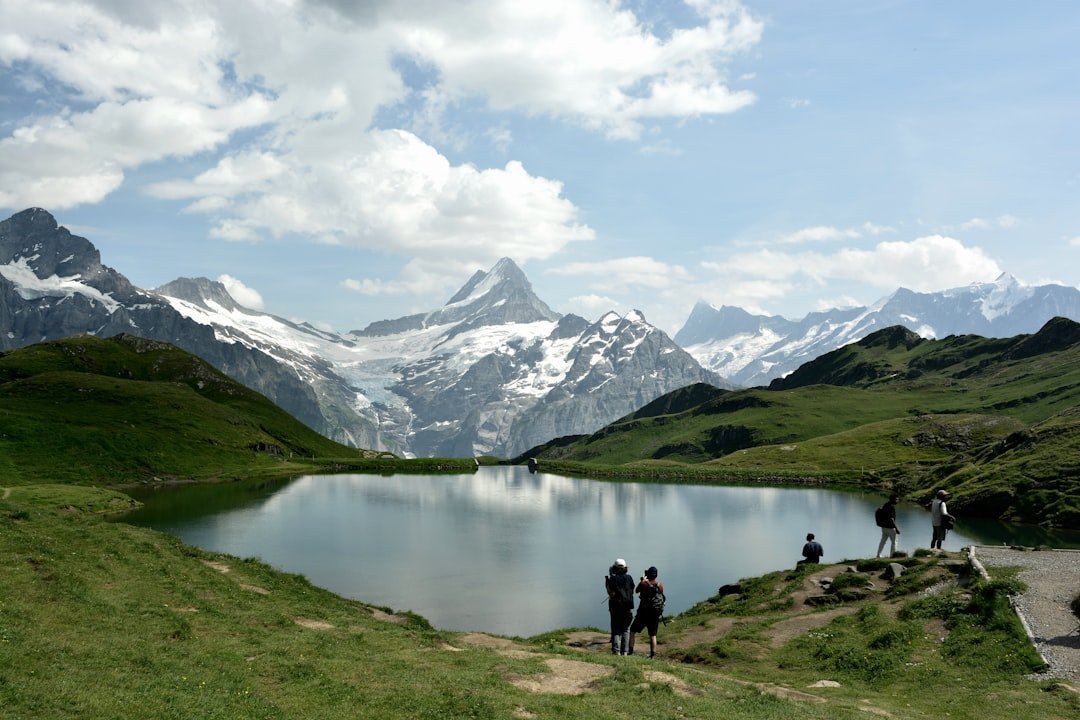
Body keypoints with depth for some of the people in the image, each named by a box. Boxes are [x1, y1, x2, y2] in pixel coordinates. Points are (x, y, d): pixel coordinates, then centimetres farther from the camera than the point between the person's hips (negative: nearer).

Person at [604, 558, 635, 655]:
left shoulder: (612, 579, -8)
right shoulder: (629, 578, 2)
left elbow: (612, 594, -13)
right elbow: (632, 591, 10)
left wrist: (607, 582, -4)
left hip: (616, 607, -3)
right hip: (628, 607, 3)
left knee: (616, 630, 3)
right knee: (626, 630, 11)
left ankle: (616, 651, -8)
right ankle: (625, 651, 7)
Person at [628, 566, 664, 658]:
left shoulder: (643, 584, -13)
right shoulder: (660, 585, -2)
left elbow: (636, 591, 5)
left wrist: (642, 580, 16)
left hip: (643, 612, -3)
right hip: (655, 613, 3)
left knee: (633, 631, 9)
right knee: (653, 634, 10)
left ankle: (630, 650, 3)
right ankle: (653, 654, 6)